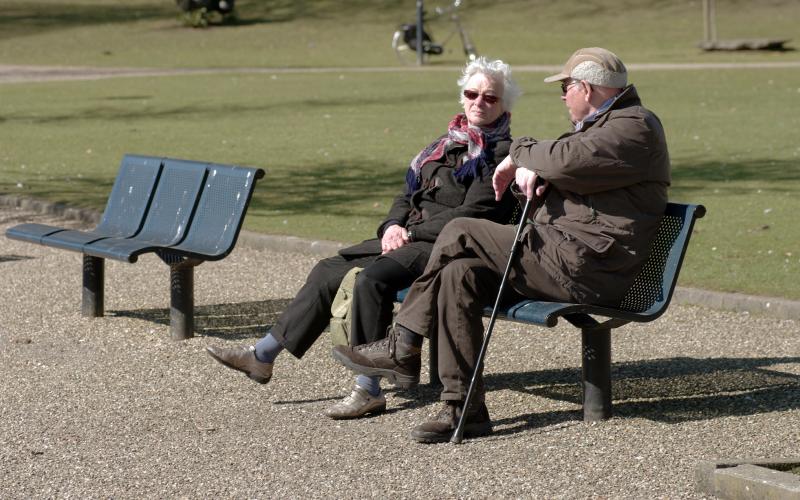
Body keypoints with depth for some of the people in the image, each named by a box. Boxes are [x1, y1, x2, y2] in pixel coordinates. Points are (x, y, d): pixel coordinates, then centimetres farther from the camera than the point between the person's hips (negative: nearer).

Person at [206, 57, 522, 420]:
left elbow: (473, 214, -15)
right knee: (330, 270, 2)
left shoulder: (501, 154, -5)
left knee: (374, 277, -31)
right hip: (410, 237, 9)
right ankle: (263, 356, 7)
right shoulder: (447, 144, 21)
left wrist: (411, 233, -12)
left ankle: (368, 390, -28)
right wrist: (393, 226, 0)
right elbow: (407, 196, 22)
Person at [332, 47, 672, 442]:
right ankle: (464, 407, -6)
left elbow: (565, 161, -24)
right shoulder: (600, 125, 25)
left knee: (459, 234, -12)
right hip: (564, 261, 10)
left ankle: (401, 346, 0)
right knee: (459, 274, -7)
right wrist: (527, 169, 1)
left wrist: (521, 152, -4)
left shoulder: (635, 128, -10)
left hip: (580, 269, -10)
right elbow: (556, 162, 26)